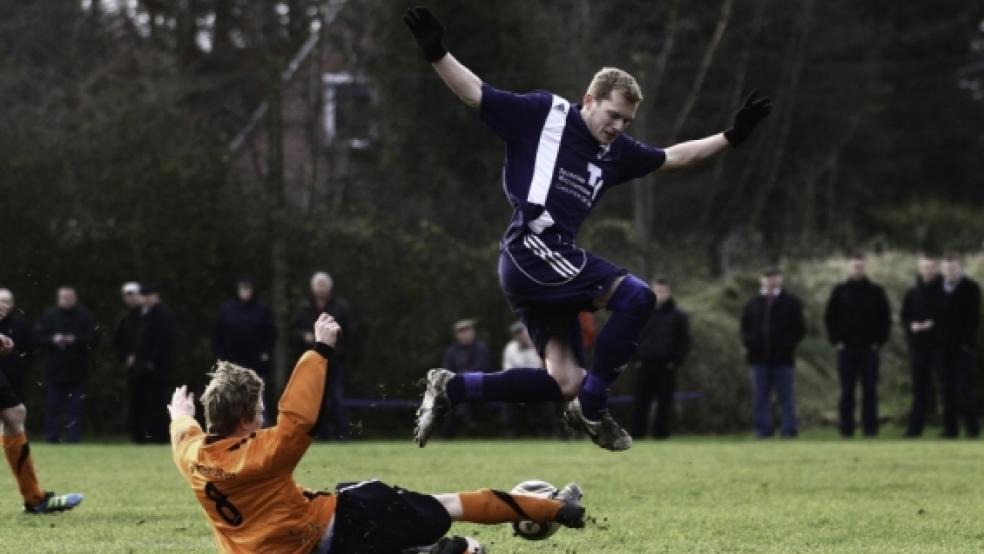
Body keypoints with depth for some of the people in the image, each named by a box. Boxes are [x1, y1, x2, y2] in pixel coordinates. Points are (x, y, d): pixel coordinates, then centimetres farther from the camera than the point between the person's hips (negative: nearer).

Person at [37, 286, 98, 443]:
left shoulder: (85, 316, 0)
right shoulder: (49, 316, 5)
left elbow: (93, 337, -5)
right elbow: (40, 336, 4)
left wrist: (75, 340, -18)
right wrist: (53, 340, -15)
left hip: (76, 370, -1)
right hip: (54, 369, 2)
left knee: (75, 406, 0)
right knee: (52, 406, 3)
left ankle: (74, 438, 5)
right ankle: (51, 438, 9)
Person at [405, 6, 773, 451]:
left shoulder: (615, 151, 18)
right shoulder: (542, 114, -1)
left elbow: (673, 157, 28)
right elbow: (475, 93, -2)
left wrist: (731, 137, 24)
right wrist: (437, 54, -16)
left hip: (551, 264, 9)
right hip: (532, 251, -9)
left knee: (565, 383, 2)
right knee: (636, 297, -16)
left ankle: (451, 388, 11)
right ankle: (591, 406, -8)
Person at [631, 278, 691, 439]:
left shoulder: (678, 316, 3)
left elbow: (684, 341, 3)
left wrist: (675, 361, -7)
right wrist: (637, 357, 1)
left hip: (666, 366, -2)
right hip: (646, 365, 2)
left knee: (665, 403, 0)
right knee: (641, 402, -1)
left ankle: (661, 433, 4)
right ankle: (637, 434, 2)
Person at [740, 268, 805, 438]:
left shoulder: (791, 303, 4)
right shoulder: (753, 304, 13)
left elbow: (799, 329, 3)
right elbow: (745, 329, 16)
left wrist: (787, 344, -12)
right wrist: (750, 343, -3)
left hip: (783, 359, -3)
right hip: (759, 359, 3)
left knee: (786, 396, -1)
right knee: (760, 396, 3)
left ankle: (789, 429, 2)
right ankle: (763, 429, 7)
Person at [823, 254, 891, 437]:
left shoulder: (876, 291, 5)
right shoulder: (840, 291, 6)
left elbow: (886, 317, 8)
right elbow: (829, 317, 9)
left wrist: (880, 341, 0)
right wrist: (836, 340, 0)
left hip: (870, 348, 0)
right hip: (846, 348, 0)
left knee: (870, 390, 0)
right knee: (847, 391, 1)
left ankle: (870, 427, 2)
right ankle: (846, 428, 4)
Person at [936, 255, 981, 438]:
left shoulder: (971, 288, 0)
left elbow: (974, 317, -4)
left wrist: (967, 342, -11)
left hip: (964, 346, -4)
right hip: (945, 347, 4)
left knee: (965, 389, -6)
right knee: (947, 389, 2)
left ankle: (972, 428, -2)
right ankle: (950, 428, 5)